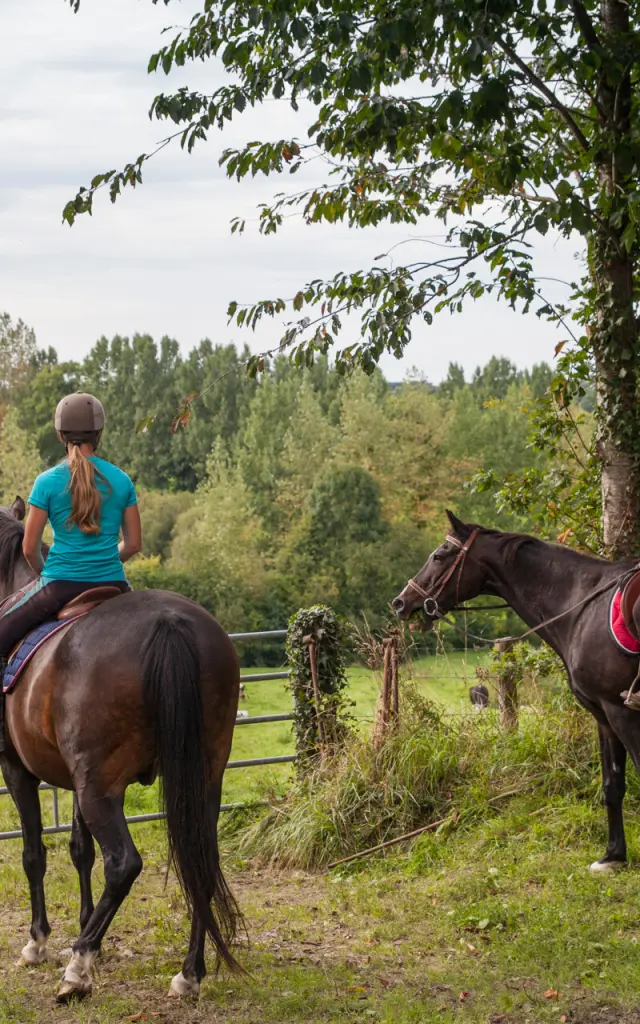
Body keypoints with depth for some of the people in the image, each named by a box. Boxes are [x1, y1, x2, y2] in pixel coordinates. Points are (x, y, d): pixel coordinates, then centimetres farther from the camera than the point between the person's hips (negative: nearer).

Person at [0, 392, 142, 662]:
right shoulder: (121, 480, 2)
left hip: (60, 586, -3)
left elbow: (29, 549, -4)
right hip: (112, 584, 3)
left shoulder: (47, 482, -6)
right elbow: (133, 543, 6)